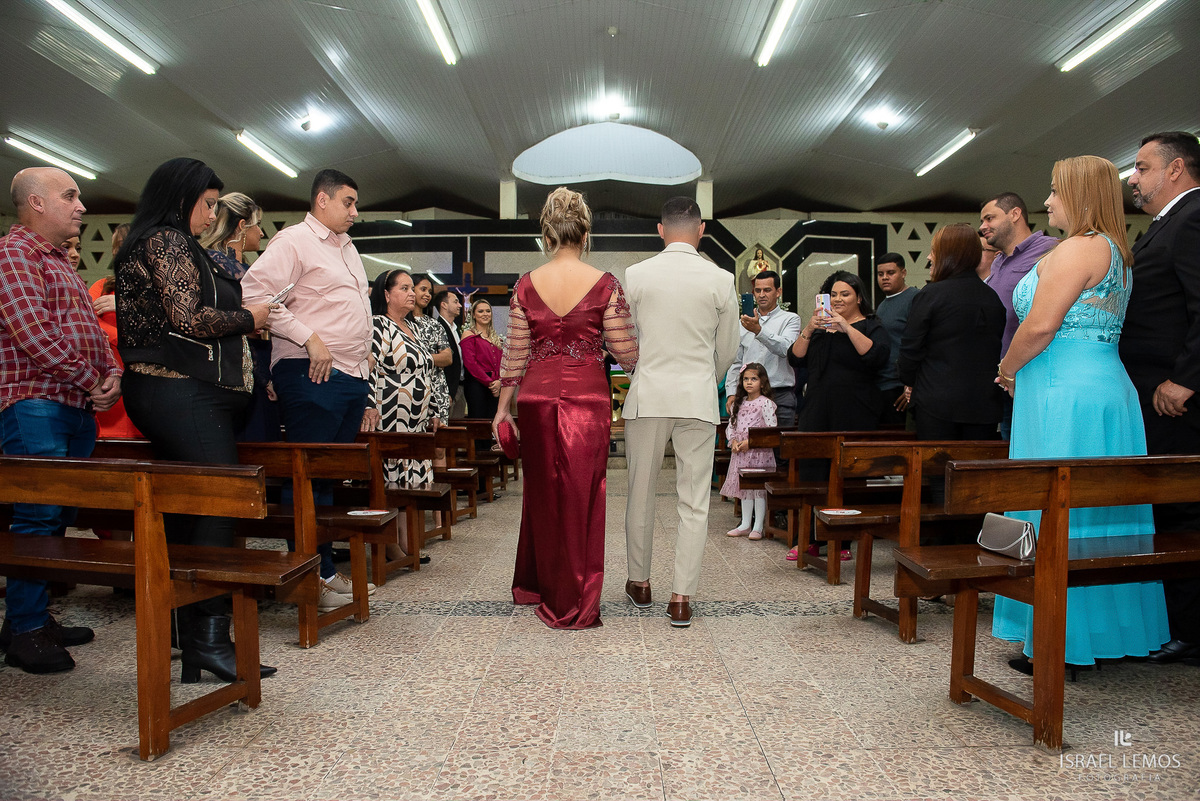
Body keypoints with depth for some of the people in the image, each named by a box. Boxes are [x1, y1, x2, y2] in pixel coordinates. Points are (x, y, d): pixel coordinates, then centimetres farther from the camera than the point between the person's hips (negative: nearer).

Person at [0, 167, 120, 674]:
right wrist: (93, 382, -11)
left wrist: (113, 375, 4)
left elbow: (93, 331, 23)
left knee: (57, 517, 11)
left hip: (79, 408, 9)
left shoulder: (61, 263, 23)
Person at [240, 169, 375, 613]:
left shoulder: (347, 248, 24)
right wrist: (309, 336, -17)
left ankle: (327, 570, 19)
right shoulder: (293, 241, -3)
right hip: (313, 376, -8)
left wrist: (364, 364, 23)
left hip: (351, 376, 8)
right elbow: (255, 293, -16)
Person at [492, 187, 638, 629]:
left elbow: (516, 352, 4)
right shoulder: (605, 284, -5)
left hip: (538, 396, 3)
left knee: (542, 489, 17)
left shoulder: (526, 284, 1)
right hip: (588, 396, -2)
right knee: (581, 495, 6)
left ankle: (535, 583, 34)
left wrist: (503, 406, 12)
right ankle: (574, 603, 16)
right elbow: (625, 350, -4)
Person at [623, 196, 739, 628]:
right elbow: (728, 350, 7)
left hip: (648, 395, 0)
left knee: (641, 493, 13)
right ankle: (681, 598, 7)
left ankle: (639, 583, 27)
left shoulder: (636, 275, -2)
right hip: (699, 398, 0)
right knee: (694, 502, 5)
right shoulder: (720, 280, -1)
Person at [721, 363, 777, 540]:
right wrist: (733, 441, -5)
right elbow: (730, 426, 14)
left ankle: (758, 527, 5)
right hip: (740, 452, 6)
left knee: (759, 488, -3)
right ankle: (745, 525, 19)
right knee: (744, 487, 11)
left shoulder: (766, 403, -7)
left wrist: (750, 442, -17)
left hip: (759, 452, -6)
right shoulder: (739, 403, 12)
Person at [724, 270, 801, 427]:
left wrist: (759, 330, -28)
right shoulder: (744, 323, 16)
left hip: (780, 397, -3)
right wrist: (732, 393, 5)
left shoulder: (790, 319, 5)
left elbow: (785, 348, -15)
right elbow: (735, 361, 16)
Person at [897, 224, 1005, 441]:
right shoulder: (993, 297, 7)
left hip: (938, 402, -5)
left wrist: (909, 381, 10)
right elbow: (999, 347, 13)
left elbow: (910, 347, -7)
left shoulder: (930, 294, -9)